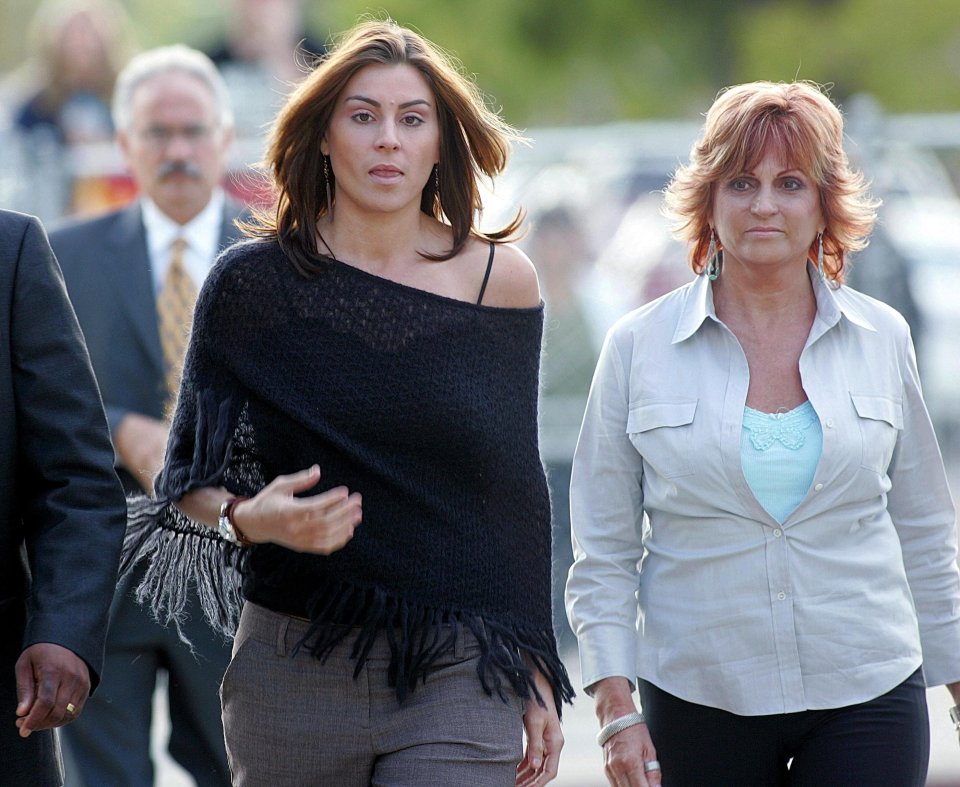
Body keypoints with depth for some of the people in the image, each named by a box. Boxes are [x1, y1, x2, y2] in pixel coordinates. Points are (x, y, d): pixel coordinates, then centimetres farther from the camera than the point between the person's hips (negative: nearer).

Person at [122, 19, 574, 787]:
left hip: (461, 676, 0)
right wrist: (249, 518, -19)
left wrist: (537, 676, 8)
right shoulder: (253, 282, 1)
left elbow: (520, 491, 9)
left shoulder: (502, 281, 4)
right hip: (295, 662, 1)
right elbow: (188, 482, 4)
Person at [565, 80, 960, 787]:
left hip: (867, 699, 0)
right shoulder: (639, 348, 1)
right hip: (699, 697, 0)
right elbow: (604, 550, 3)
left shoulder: (883, 339, 5)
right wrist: (616, 707, -4)